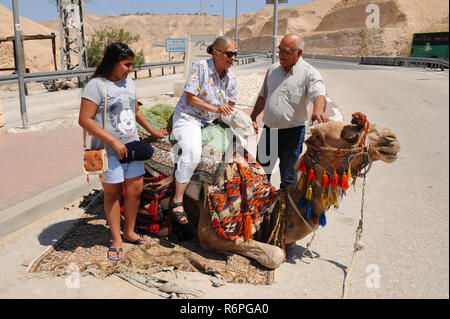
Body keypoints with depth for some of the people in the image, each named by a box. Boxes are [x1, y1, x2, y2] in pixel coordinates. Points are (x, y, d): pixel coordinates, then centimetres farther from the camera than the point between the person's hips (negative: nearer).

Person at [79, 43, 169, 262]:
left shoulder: (129, 83, 12)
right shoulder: (96, 85, -12)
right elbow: (84, 120, -17)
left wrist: (153, 132, 26)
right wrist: (114, 141, -19)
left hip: (132, 146, 6)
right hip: (109, 151, -6)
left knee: (135, 189, 8)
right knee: (112, 193, 5)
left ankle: (129, 232, 27)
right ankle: (116, 240, 19)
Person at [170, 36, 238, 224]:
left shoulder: (231, 78, 7)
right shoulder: (200, 67, -11)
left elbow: (230, 107, 15)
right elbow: (190, 98, -15)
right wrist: (215, 109, -19)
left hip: (212, 121, 7)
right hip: (188, 117, -7)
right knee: (192, 152, -31)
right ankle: (177, 201, -23)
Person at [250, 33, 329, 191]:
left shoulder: (310, 73, -9)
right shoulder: (273, 69, 9)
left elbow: (319, 95, -26)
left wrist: (318, 110, -47)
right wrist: (253, 118, 11)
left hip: (292, 133, -5)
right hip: (268, 130, 5)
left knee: (289, 179, 5)